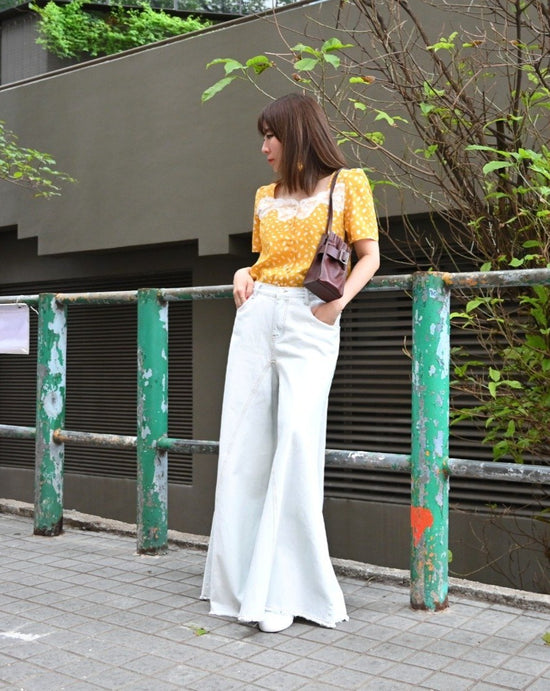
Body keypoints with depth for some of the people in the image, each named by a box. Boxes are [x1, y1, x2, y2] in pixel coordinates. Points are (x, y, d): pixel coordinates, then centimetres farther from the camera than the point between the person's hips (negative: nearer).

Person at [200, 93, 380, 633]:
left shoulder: (347, 183, 5)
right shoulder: (265, 196, 19)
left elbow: (369, 256, 2)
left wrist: (339, 300, -14)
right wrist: (244, 274, 5)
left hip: (310, 322, -5)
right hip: (257, 317, 5)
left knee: (298, 437, -17)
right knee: (243, 442, 0)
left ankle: (283, 588, -10)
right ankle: (242, 575, 11)